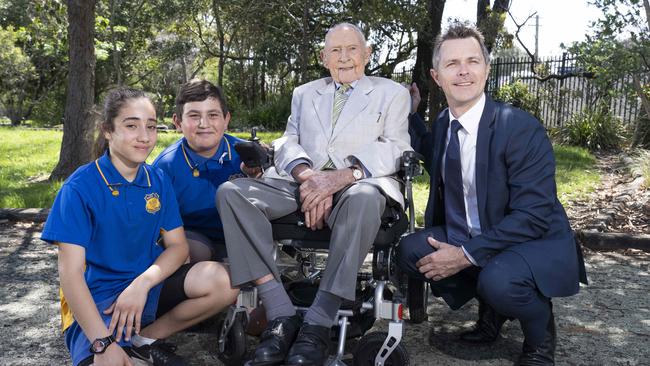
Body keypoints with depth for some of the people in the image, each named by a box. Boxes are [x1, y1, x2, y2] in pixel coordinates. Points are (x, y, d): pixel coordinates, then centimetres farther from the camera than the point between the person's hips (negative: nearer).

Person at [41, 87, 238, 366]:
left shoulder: (158, 180, 3)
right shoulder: (80, 186, -11)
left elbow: (177, 246, 1)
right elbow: (70, 272, -15)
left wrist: (142, 284, -20)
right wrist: (103, 343, -24)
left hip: (150, 285, 6)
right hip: (97, 300, -6)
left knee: (221, 281, -20)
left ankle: (146, 338, -3)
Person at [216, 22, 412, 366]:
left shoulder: (392, 93, 17)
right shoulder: (303, 93, 26)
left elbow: (395, 150, 2)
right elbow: (287, 143, 13)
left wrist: (342, 176, -17)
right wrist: (307, 176, -12)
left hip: (359, 185, -3)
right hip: (302, 184, 4)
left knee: (364, 198, -40)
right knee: (230, 191, -22)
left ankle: (318, 323, -32)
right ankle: (281, 314, -26)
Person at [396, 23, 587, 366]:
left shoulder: (522, 128, -19)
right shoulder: (442, 124, 2)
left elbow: (533, 216, -23)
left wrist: (467, 254, -27)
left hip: (535, 242, -6)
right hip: (462, 237, 6)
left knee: (497, 280, -36)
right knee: (410, 250, -17)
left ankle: (540, 332, 1)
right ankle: (490, 309, 7)